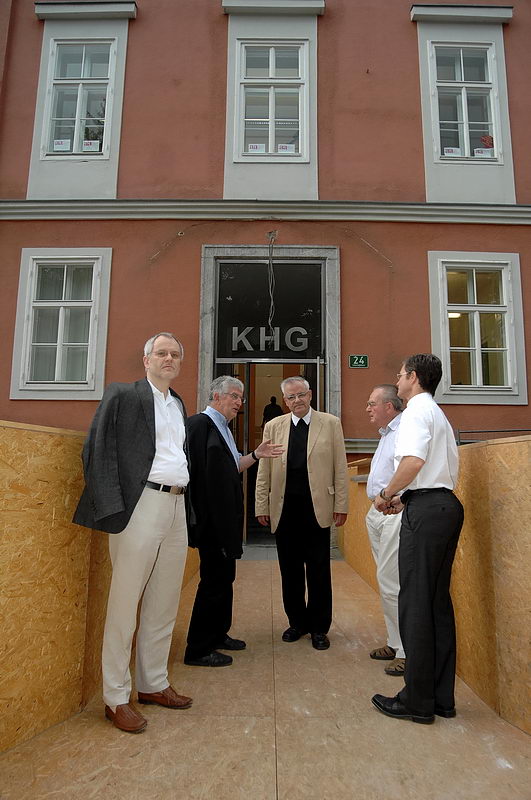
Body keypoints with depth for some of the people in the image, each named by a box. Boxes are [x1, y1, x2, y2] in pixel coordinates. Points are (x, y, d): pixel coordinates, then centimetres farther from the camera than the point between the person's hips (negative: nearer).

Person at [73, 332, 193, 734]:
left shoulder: (179, 405, 18)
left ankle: (154, 684, 29)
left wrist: (188, 504, 8)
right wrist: (113, 510, -15)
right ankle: (116, 698, 18)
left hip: (177, 507, 7)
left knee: (164, 605, 14)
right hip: (142, 504, -6)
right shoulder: (123, 395, -1)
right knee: (125, 603, 4)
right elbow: (99, 451, -8)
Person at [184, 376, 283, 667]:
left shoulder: (222, 428, 16)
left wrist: (255, 455, 10)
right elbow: (194, 470, -21)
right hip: (210, 520, -10)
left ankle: (218, 634, 34)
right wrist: (200, 517, -22)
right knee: (214, 580, -1)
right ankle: (198, 649, 13)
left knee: (224, 577, 18)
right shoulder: (200, 424, -14)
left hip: (225, 520, 10)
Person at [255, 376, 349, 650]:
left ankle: (319, 627, 24)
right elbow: (263, 472, 7)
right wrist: (262, 507, 3)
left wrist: (341, 505, -3)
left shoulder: (331, 423, 3)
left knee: (318, 571, 7)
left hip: (317, 508, -2)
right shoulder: (273, 427, 7)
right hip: (285, 509, 2)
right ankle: (297, 622, 29)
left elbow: (340, 468, 1)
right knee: (290, 571, 12)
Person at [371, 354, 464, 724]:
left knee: (416, 603, -2)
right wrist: (405, 497, 17)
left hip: (425, 509, -10)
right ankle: (442, 696, 22)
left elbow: (414, 461, -23)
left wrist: (386, 494, -9)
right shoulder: (440, 416, 23)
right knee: (439, 600, 13)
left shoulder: (417, 410, -7)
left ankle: (418, 700, 8)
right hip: (447, 504, 10)